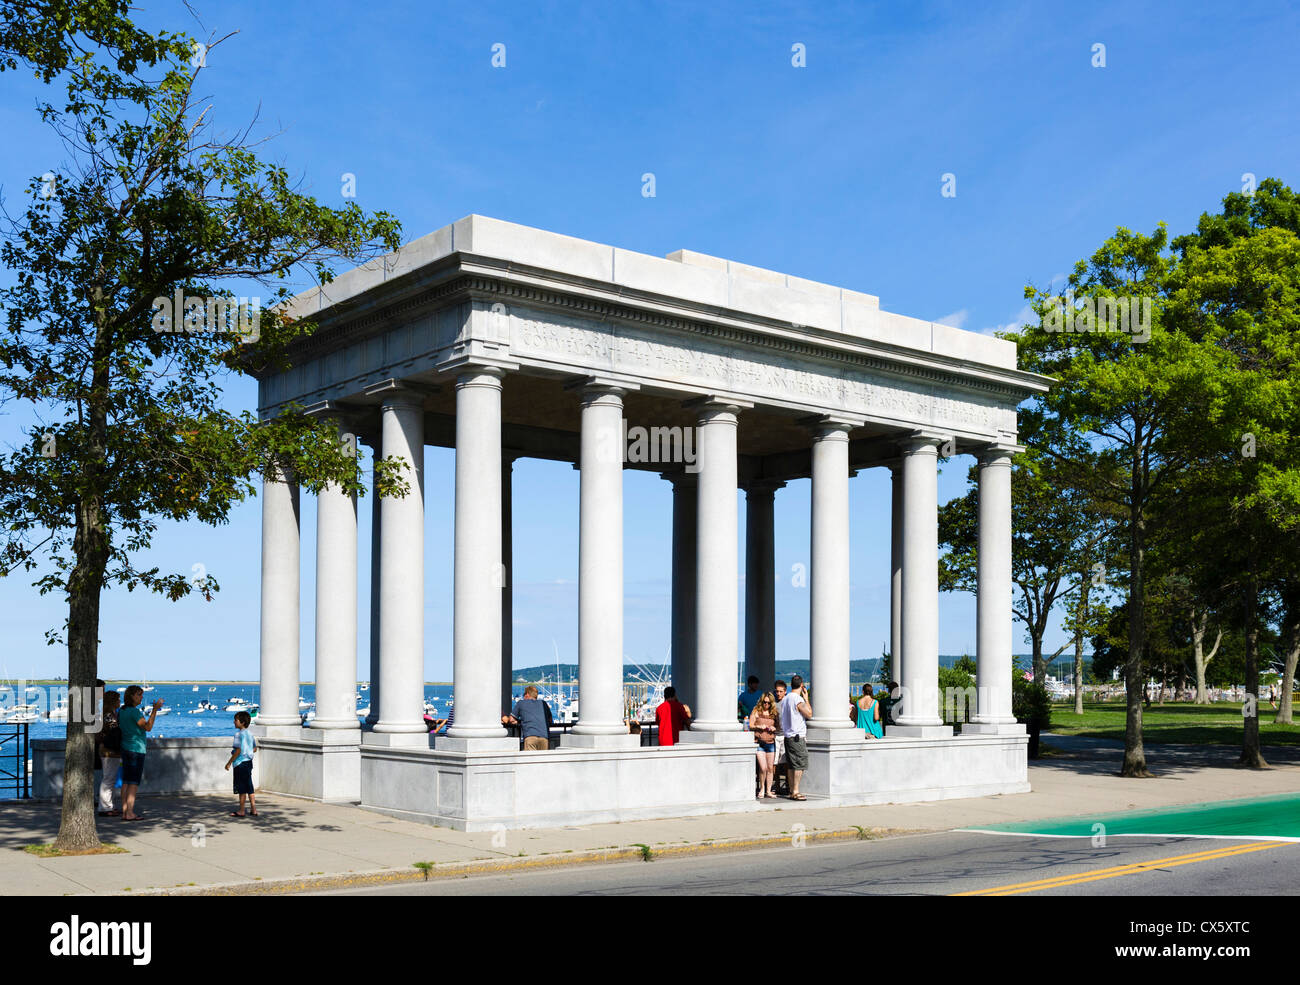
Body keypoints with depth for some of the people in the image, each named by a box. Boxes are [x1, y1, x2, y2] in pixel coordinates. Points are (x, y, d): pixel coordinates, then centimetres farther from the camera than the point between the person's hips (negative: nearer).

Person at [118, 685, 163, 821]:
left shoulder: (121, 711, 10)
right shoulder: (134, 712, -16)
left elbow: (119, 728, 16)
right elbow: (148, 727, -20)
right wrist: (155, 709, -22)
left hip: (125, 748, 8)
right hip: (137, 749, -8)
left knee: (126, 781, 9)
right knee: (134, 782, -5)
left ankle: (124, 812, 9)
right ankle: (130, 813, -7)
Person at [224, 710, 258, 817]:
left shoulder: (239, 734, -15)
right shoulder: (249, 733, 10)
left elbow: (238, 751, -20)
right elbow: (255, 749, 16)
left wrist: (229, 762, -14)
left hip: (240, 763, -8)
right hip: (249, 762, 8)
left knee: (241, 788, -1)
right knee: (249, 787, 12)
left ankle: (241, 811, 5)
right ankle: (253, 810, 12)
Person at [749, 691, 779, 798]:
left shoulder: (774, 713, 12)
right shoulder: (756, 712, 4)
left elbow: (777, 726, 20)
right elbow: (750, 726, 2)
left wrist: (774, 728, -2)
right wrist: (759, 727, -15)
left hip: (771, 742, 3)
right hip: (759, 742, -3)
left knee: (770, 768, 4)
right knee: (763, 768, -11)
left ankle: (768, 791, 13)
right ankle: (761, 789, 6)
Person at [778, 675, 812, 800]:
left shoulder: (785, 699, 11)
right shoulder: (798, 699, -15)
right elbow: (809, 714, -11)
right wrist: (806, 699, -2)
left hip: (788, 736, 8)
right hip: (798, 737, -8)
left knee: (791, 765, 11)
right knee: (800, 764, -5)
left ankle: (792, 790, 15)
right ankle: (795, 792, -7)